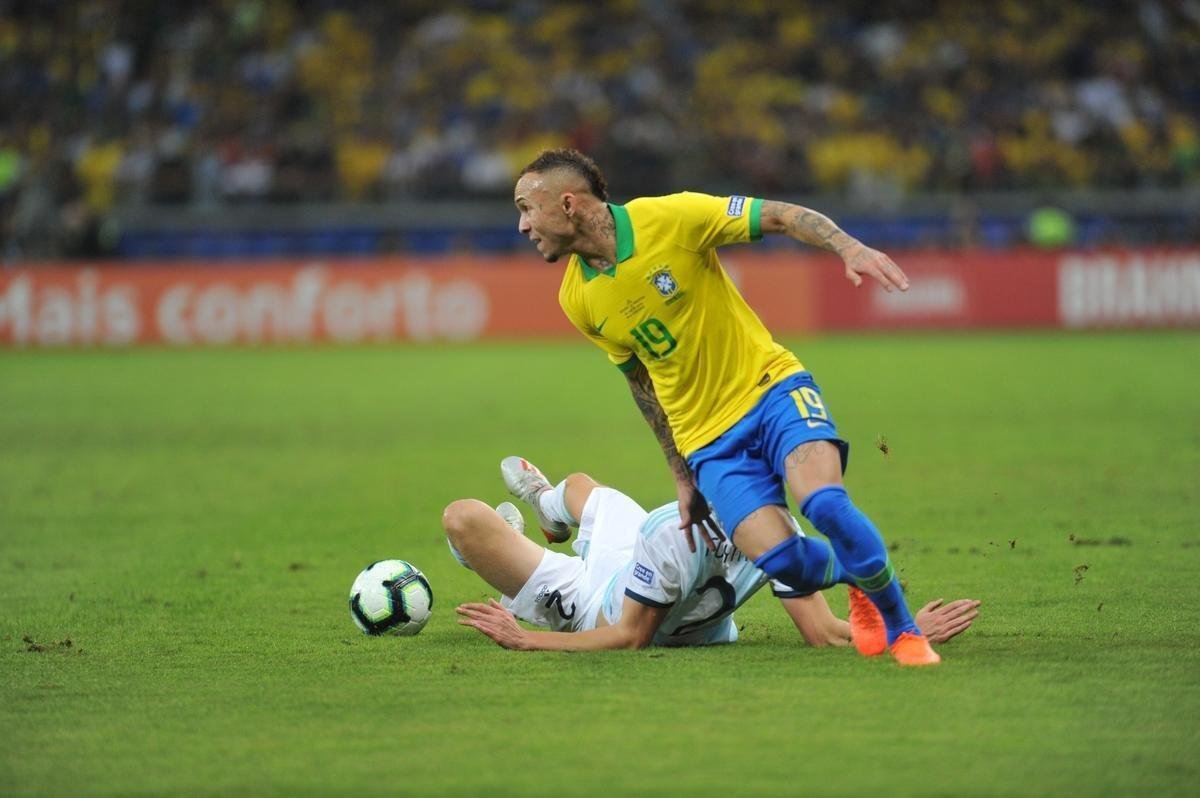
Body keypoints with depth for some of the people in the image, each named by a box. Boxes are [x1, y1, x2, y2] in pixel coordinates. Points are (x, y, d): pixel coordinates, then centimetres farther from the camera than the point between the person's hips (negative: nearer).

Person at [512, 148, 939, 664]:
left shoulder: (670, 218, -13)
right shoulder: (577, 299, 1)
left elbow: (781, 217, -10)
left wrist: (849, 248, -28)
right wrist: (684, 481, 14)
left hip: (769, 386, -3)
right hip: (708, 438, 3)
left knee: (824, 502, -29)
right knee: (777, 557, -21)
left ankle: (901, 628, -6)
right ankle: (857, 581, 14)